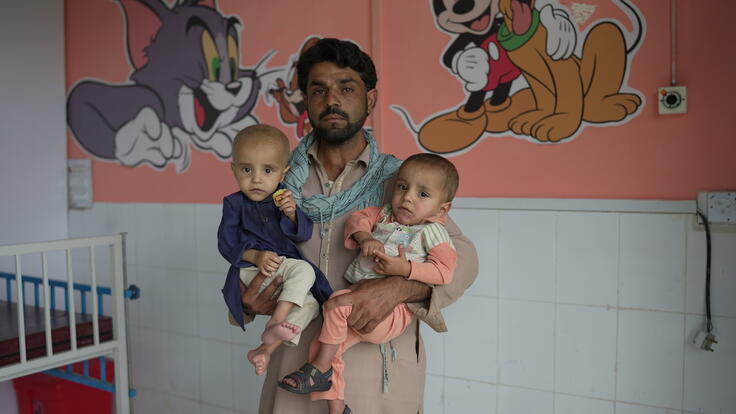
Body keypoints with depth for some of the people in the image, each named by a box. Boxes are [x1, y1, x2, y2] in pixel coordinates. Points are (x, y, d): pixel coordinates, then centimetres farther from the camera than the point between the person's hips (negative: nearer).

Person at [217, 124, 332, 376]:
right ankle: (275, 325, -24)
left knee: (309, 304, -13)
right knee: (303, 270, -27)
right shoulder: (234, 203, 2)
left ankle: (266, 348, -16)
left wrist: (291, 214, -23)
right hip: (250, 270, -4)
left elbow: (304, 233, -2)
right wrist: (255, 256, -21)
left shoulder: (284, 200, 7)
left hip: (285, 265, 4)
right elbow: (226, 243, -4)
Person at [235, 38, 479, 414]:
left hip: (378, 373, -1)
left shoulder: (397, 181, -4)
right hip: (296, 364, 2)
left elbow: (462, 256, -9)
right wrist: (248, 301, -13)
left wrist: (396, 288, -27)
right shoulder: (281, 181, 2)